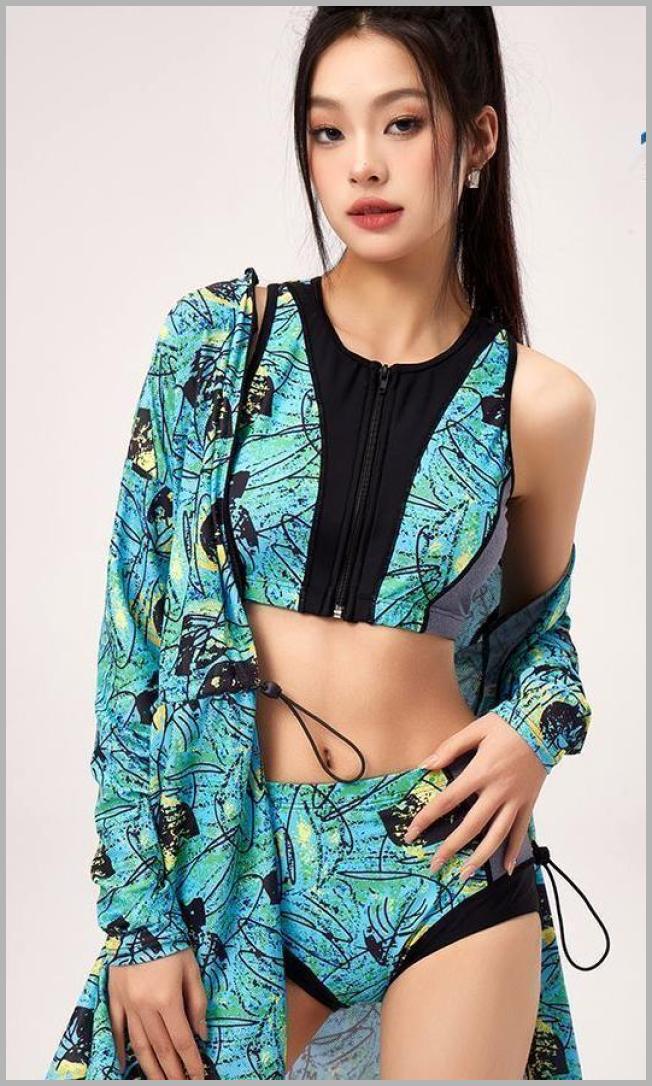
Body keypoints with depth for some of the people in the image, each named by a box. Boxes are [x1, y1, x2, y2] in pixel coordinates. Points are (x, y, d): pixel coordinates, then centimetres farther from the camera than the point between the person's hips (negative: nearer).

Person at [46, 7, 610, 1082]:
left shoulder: (538, 402, -4)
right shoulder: (216, 341, -5)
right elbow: (137, 634, -4)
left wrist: (535, 727, -9)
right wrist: (139, 915, -7)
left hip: (446, 865, 0)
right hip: (237, 861, 1)